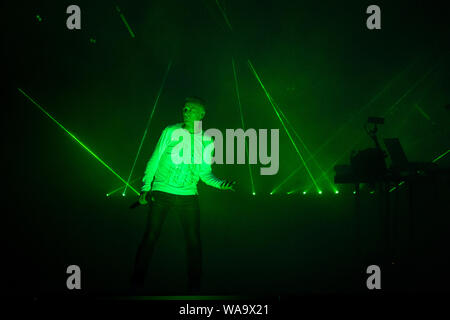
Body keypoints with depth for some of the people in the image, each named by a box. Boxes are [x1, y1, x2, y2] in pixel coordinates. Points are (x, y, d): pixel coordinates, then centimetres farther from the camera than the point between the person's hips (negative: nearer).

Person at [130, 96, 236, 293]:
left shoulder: (206, 141, 6)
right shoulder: (171, 132, -2)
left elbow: (205, 173, 12)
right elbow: (154, 160, 2)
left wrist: (220, 184, -5)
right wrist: (145, 188, -3)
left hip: (188, 196, 2)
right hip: (161, 193, -2)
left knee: (194, 242, 1)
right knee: (150, 237, -3)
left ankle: (194, 288, 14)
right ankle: (137, 282, 11)